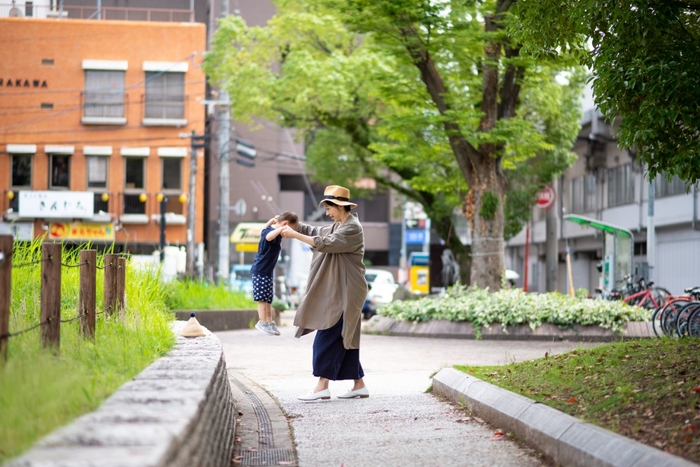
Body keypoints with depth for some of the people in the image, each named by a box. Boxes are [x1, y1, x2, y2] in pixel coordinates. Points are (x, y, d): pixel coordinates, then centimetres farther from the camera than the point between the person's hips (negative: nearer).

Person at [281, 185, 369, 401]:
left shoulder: (352, 229, -14)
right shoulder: (338, 226, 17)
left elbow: (325, 244, -24)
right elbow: (315, 232, 22)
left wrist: (294, 235, -21)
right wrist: (290, 223, 9)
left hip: (344, 294, -10)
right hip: (337, 292, 10)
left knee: (328, 337, -12)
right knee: (345, 338, 10)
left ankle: (322, 386, -15)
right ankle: (359, 385, 14)